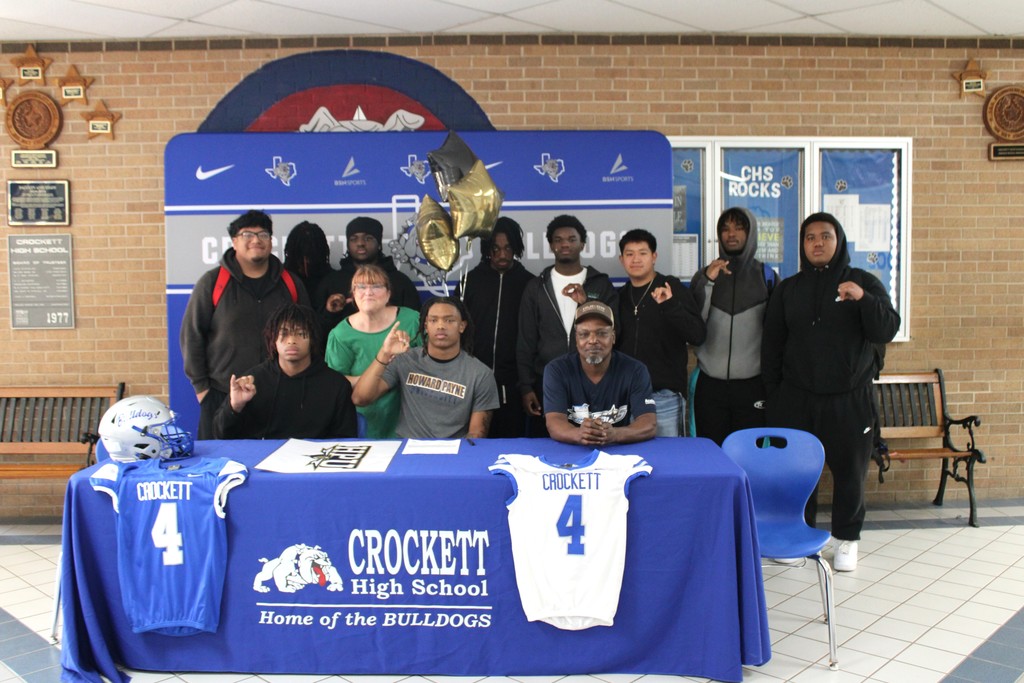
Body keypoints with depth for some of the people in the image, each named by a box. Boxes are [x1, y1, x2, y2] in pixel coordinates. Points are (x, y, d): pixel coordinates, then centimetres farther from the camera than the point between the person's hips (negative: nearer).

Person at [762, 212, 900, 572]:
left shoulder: (864, 283, 3)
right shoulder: (788, 289, 8)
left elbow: (886, 332, -7)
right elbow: (772, 344, 10)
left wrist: (863, 299, -24)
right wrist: (774, 393, 6)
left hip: (850, 399, -1)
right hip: (796, 399, 1)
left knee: (849, 470, 5)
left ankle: (846, 540, 20)